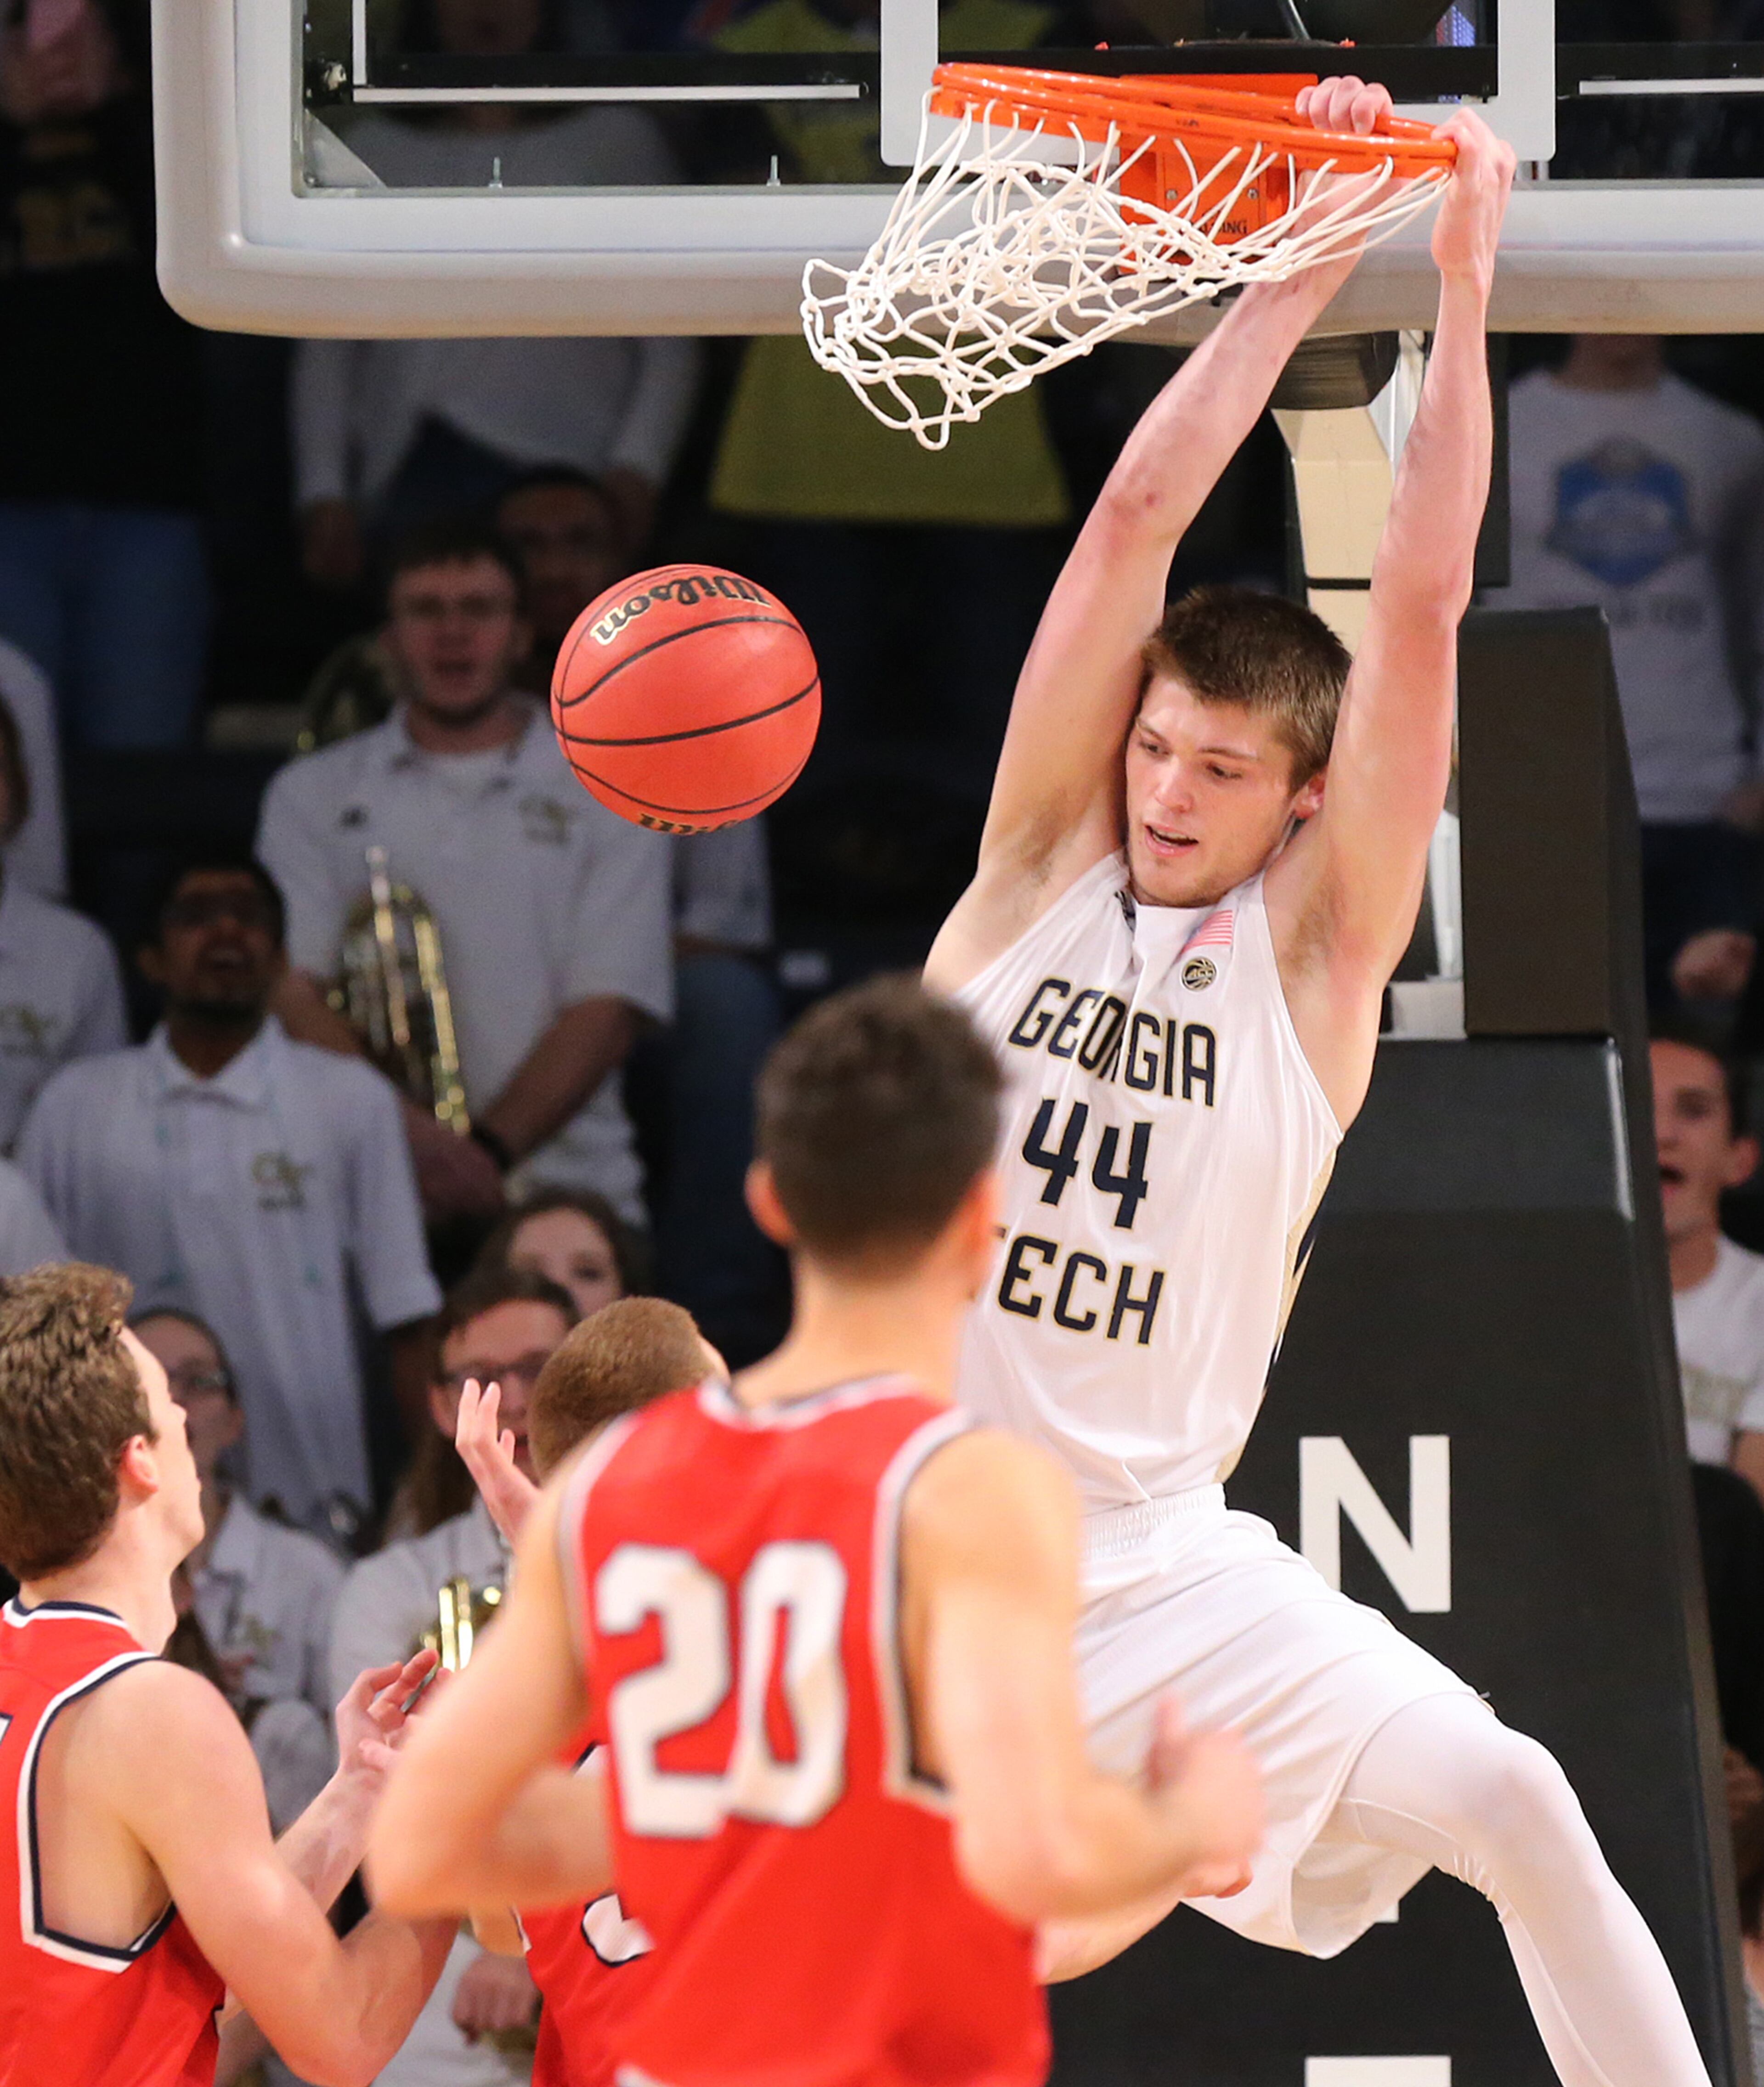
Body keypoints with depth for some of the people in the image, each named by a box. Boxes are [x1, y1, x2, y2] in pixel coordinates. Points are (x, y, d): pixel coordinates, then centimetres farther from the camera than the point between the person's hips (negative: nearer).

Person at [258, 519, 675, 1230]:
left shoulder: (607, 797, 13)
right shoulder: (313, 794, 16)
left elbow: (608, 1006, 3)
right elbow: (290, 989, 4)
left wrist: (490, 1150, -12)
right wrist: (412, 1134, -13)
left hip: (563, 1190, 0)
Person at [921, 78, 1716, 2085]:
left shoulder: (1314, 945, 0)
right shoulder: (1040, 868, 4)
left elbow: (1421, 606, -8)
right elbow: (1137, 516, -2)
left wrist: (1462, 289, -9)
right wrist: (1303, 271, -2)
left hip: (1157, 1559, -1)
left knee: (1509, 1801, -19)